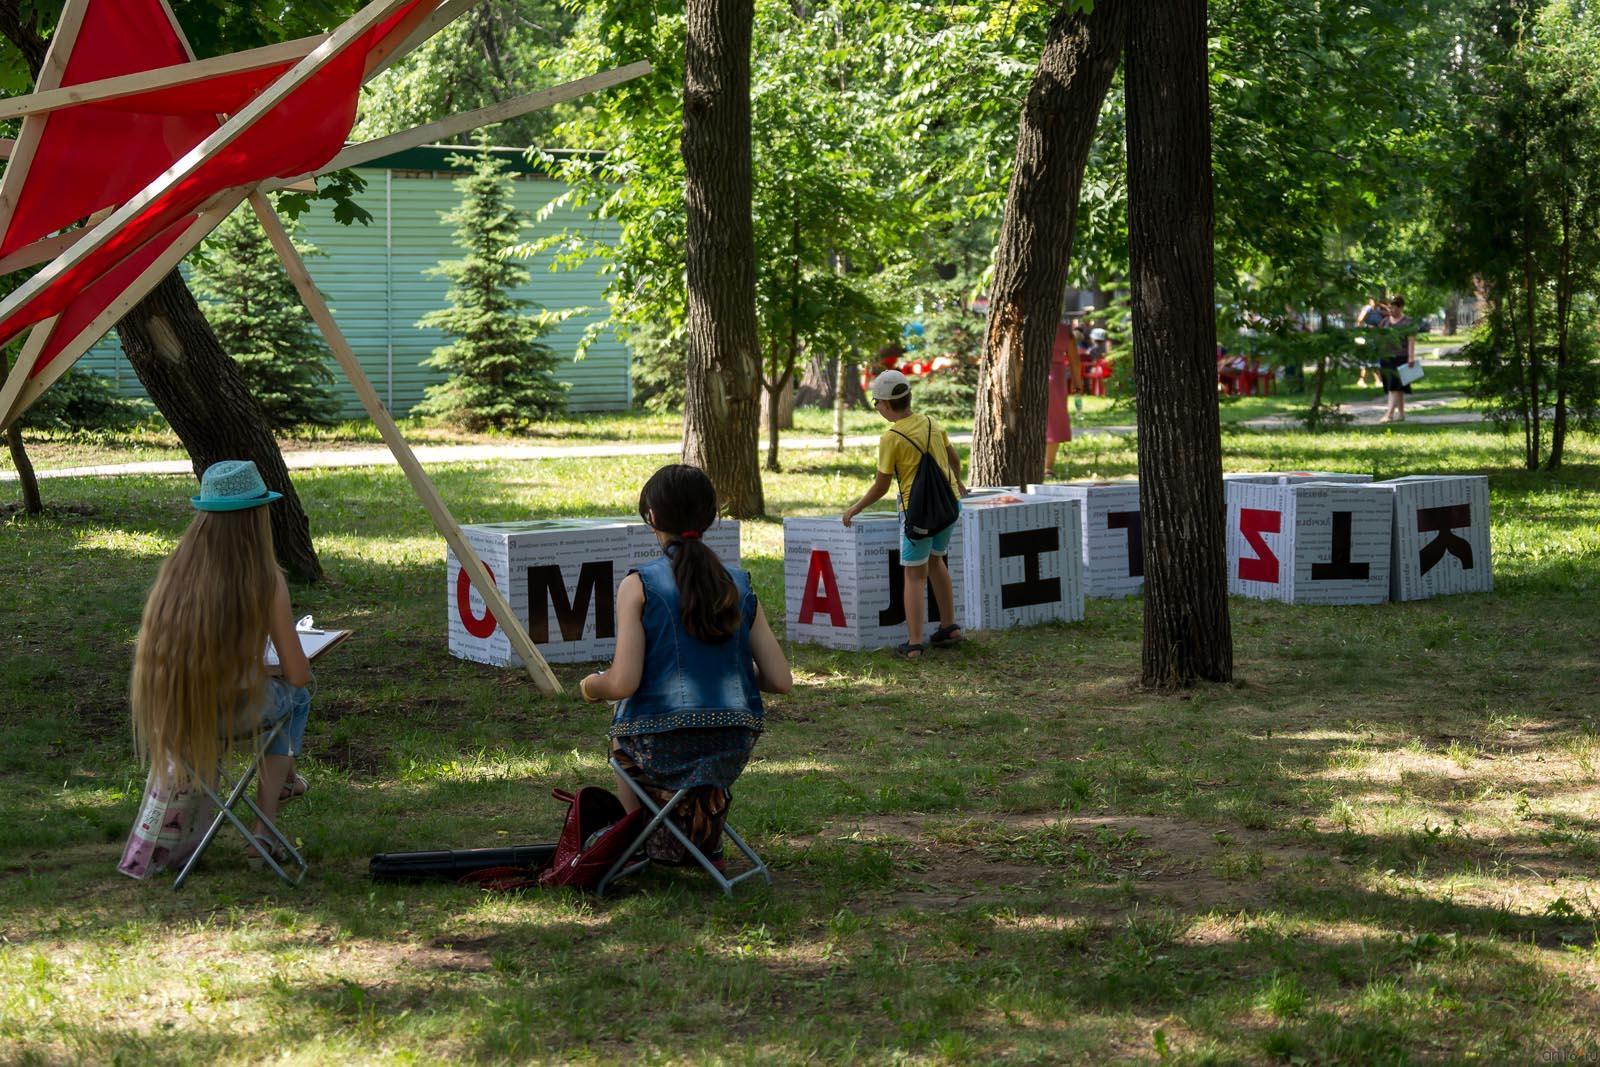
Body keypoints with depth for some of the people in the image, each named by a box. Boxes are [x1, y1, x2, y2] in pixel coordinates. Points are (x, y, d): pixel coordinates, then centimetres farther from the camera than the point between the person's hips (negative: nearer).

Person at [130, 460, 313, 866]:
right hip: (235, 712, -5)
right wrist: (272, 673, 18)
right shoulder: (265, 581, -13)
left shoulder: (176, 569, -2)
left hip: (168, 713, 5)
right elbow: (297, 674, -7)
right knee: (295, 695, 32)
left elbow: (155, 648, 12)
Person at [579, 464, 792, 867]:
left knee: (622, 742, 34)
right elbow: (781, 680, 3)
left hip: (662, 747, -4)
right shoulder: (739, 585, 5)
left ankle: (657, 847, 22)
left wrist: (591, 686, 8)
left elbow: (622, 683, -14)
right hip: (733, 750, 4)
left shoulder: (639, 585, -8)